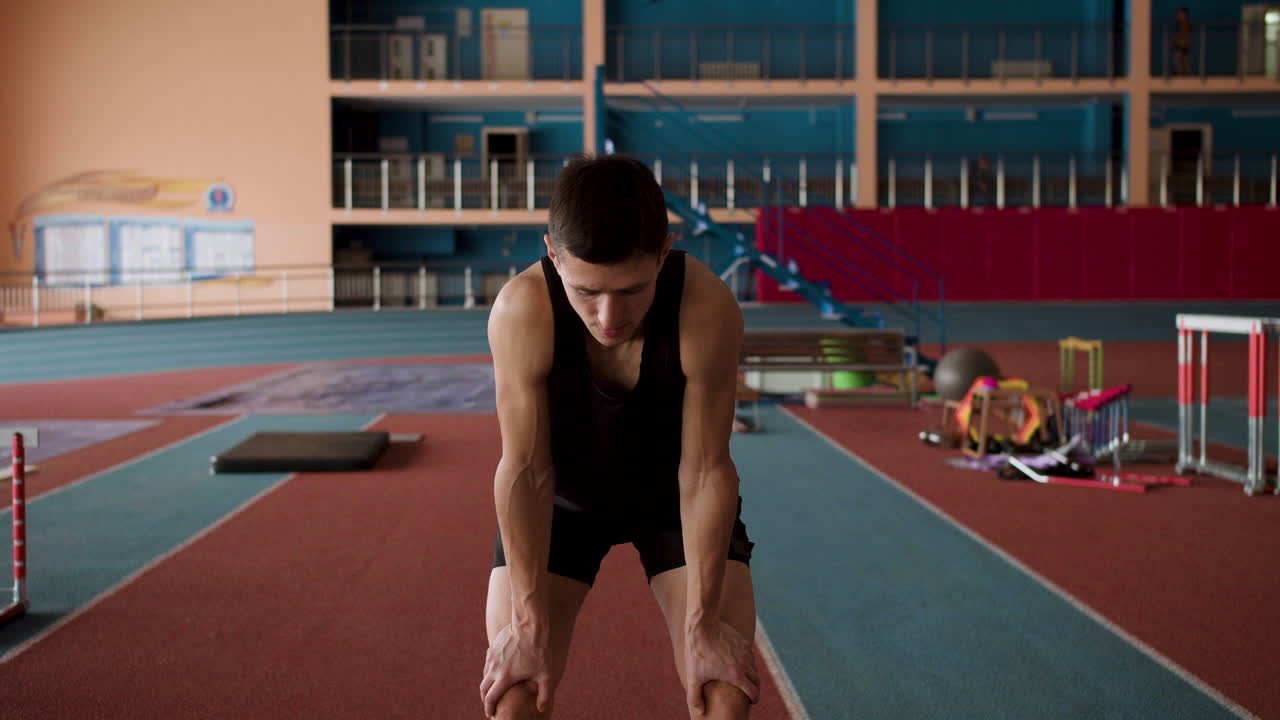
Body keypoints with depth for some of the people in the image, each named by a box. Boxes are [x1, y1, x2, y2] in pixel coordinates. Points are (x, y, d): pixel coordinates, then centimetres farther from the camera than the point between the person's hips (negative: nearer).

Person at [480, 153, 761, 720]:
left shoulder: (708, 307, -34)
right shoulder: (521, 310, -33)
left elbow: (705, 472, -25)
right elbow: (524, 471, -24)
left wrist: (701, 624, -22)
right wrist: (530, 621, -22)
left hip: (674, 496, 0)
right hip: (562, 498, 0)